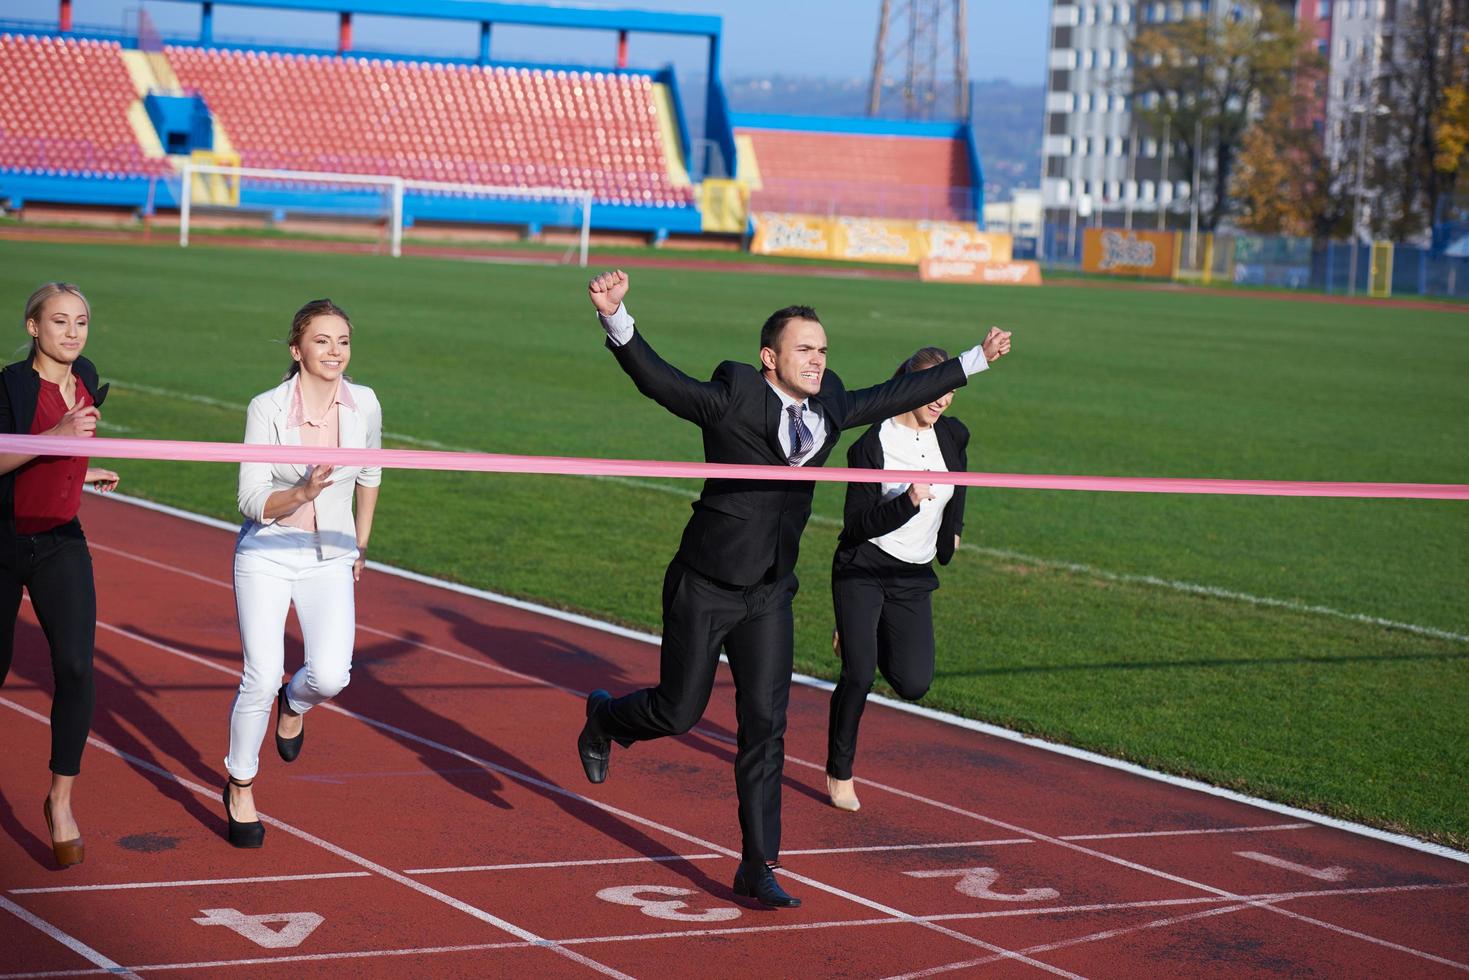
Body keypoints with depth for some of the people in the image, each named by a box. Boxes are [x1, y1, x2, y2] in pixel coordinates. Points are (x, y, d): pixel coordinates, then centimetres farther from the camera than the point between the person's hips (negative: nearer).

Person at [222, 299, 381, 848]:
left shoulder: (364, 404, -5)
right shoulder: (267, 409, -14)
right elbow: (252, 502, -15)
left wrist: (361, 544, 21)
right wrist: (303, 492, -33)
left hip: (330, 560, 2)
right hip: (267, 555, -2)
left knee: (331, 676, -16)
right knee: (261, 678, -12)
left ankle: (294, 703, 23)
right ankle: (240, 787, 13)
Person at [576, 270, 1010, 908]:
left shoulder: (830, 409, 3)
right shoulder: (730, 401, -14)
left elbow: (894, 396, 17)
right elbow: (655, 378, -22)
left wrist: (975, 360, 23)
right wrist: (615, 317, -39)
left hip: (769, 597, 5)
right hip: (705, 589, -4)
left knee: (765, 725, 0)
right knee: (678, 712, 3)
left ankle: (758, 868, 5)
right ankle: (604, 717, 39)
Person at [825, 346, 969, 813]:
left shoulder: (953, 435, 0)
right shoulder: (871, 446, -15)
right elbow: (856, 525, -16)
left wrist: (952, 528, 27)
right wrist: (907, 502, -29)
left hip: (914, 576, 5)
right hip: (863, 569, -4)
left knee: (914, 684, -6)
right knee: (859, 675, -15)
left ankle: (866, 638, 28)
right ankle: (839, 774, 5)